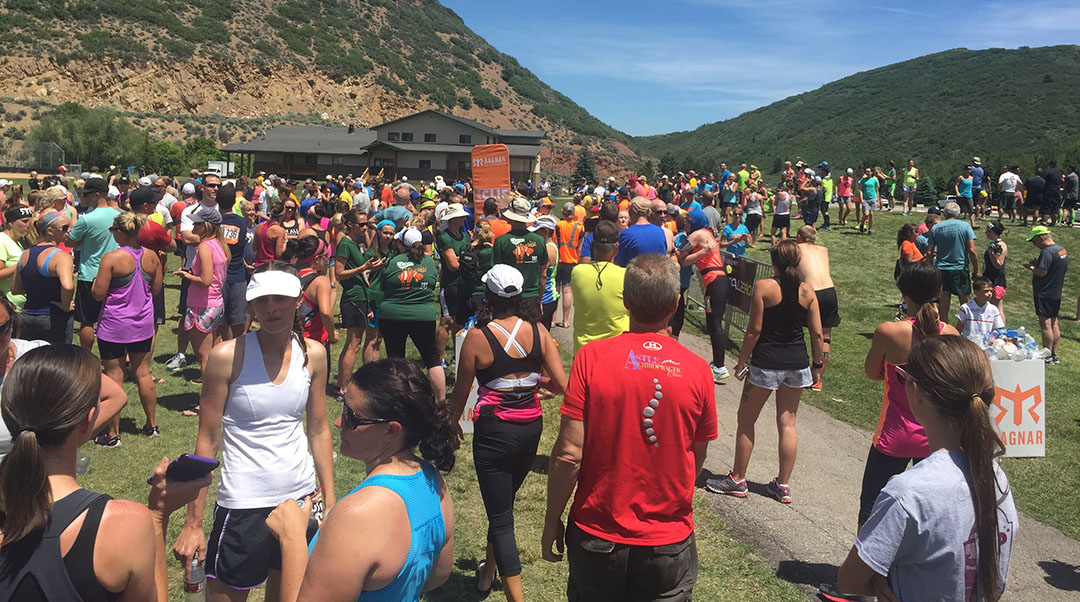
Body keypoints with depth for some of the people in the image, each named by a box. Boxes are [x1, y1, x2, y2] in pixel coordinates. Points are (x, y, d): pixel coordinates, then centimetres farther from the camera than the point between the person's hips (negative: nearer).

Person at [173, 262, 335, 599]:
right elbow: (208, 440, -7)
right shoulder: (228, 356, -12)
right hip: (243, 504, -4)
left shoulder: (312, 355, -1)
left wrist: (330, 502, 6)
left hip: (300, 496, 4)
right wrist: (193, 523, -6)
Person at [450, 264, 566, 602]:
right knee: (503, 502, 25)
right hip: (531, 426, 5)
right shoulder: (538, 330, -6)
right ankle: (487, 572, 46)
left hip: (494, 431, -5)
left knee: (501, 518, 5)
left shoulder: (477, 338, -14)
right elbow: (561, 386, -8)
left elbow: (461, 394, -4)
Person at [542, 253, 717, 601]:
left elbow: (569, 454, -15)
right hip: (670, 543, 0)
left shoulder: (591, 357, -16)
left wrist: (551, 522, -2)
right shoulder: (697, 370, -11)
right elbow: (697, 459, 2)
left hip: (598, 538, 0)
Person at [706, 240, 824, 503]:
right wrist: (817, 365, 14)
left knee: (746, 419, 10)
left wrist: (742, 361, -1)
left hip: (766, 363, -4)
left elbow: (754, 330, -11)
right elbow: (817, 333, 2)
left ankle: (737, 479, 17)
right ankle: (783, 485, 18)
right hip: (797, 364, 4)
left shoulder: (764, 287, -11)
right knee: (787, 422, 13)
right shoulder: (808, 291, 1)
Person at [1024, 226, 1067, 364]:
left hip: (1044, 294, -10)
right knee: (1054, 324, 14)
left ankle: (1048, 356, -5)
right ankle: (1055, 355, 19)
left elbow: (1042, 272, -25)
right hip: (1056, 293, 10)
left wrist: (1030, 267, -5)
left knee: (1045, 324, -6)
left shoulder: (1047, 251, -18)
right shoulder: (1062, 249, 13)